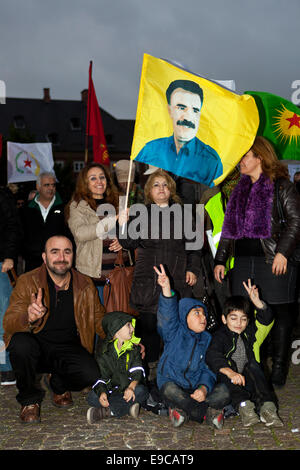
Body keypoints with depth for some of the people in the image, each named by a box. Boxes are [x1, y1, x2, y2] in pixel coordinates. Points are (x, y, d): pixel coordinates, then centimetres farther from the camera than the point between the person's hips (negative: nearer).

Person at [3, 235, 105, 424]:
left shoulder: (86, 285, 0)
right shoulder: (27, 282, -8)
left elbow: (99, 319, 8)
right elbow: (9, 323, -15)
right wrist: (28, 318, -41)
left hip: (69, 348, 2)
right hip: (35, 348, -1)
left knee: (92, 375, -26)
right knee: (20, 343, -35)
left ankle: (58, 384, 13)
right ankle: (30, 399, -6)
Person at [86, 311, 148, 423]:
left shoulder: (134, 349, 6)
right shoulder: (105, 352, 4)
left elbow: (138, 373, -8)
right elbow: (101, 377, -2)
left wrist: (131, 387, -29)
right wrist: (102, 392, -25)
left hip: (130, 392, 0)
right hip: (112, 391, 0)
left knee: (141, 390, -32)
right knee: (92, 397, -25)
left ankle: (106, 411, -35)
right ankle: (128, 407, -34)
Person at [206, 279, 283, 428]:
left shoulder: (251, 332, 8)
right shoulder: (220, 336, -7)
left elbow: (266, 319, -6)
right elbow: (212, 356, -25)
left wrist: (257, 302, -25)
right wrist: (230, 372, -43)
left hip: (248, 380, 3)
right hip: (227, 382, -3)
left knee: (253, 365, -24)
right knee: (225, 366, -31)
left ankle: (266, 406, -34)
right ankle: (243, 406, -43)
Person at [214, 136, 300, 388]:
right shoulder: (240, 189, 19)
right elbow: (229, 228, 20)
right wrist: (220, 260, 15)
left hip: (273, 262, -6)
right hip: (243, 261, 6)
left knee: (279, 314, 0)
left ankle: (278, 370, 10)